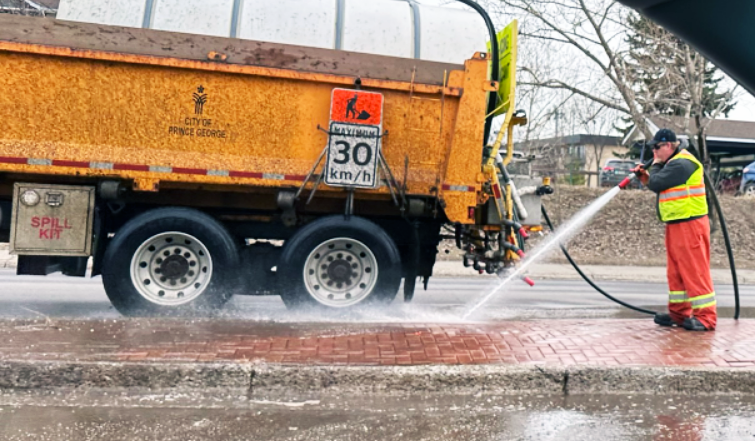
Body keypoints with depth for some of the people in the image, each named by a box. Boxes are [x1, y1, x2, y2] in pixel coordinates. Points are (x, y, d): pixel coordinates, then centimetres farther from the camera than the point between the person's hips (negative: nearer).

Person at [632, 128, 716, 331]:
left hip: (689, 225, -11)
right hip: (676, 225, 11)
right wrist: (646, 177, 5)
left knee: (695, 272, -6)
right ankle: (679, 313, 22)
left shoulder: (681, 164, -17)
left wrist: (655, 165, -2)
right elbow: (663, 186, 20)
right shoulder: (675, 163, 17)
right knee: (676, 272, 14)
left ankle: (705, 318, -1)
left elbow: (656, 184, -20)